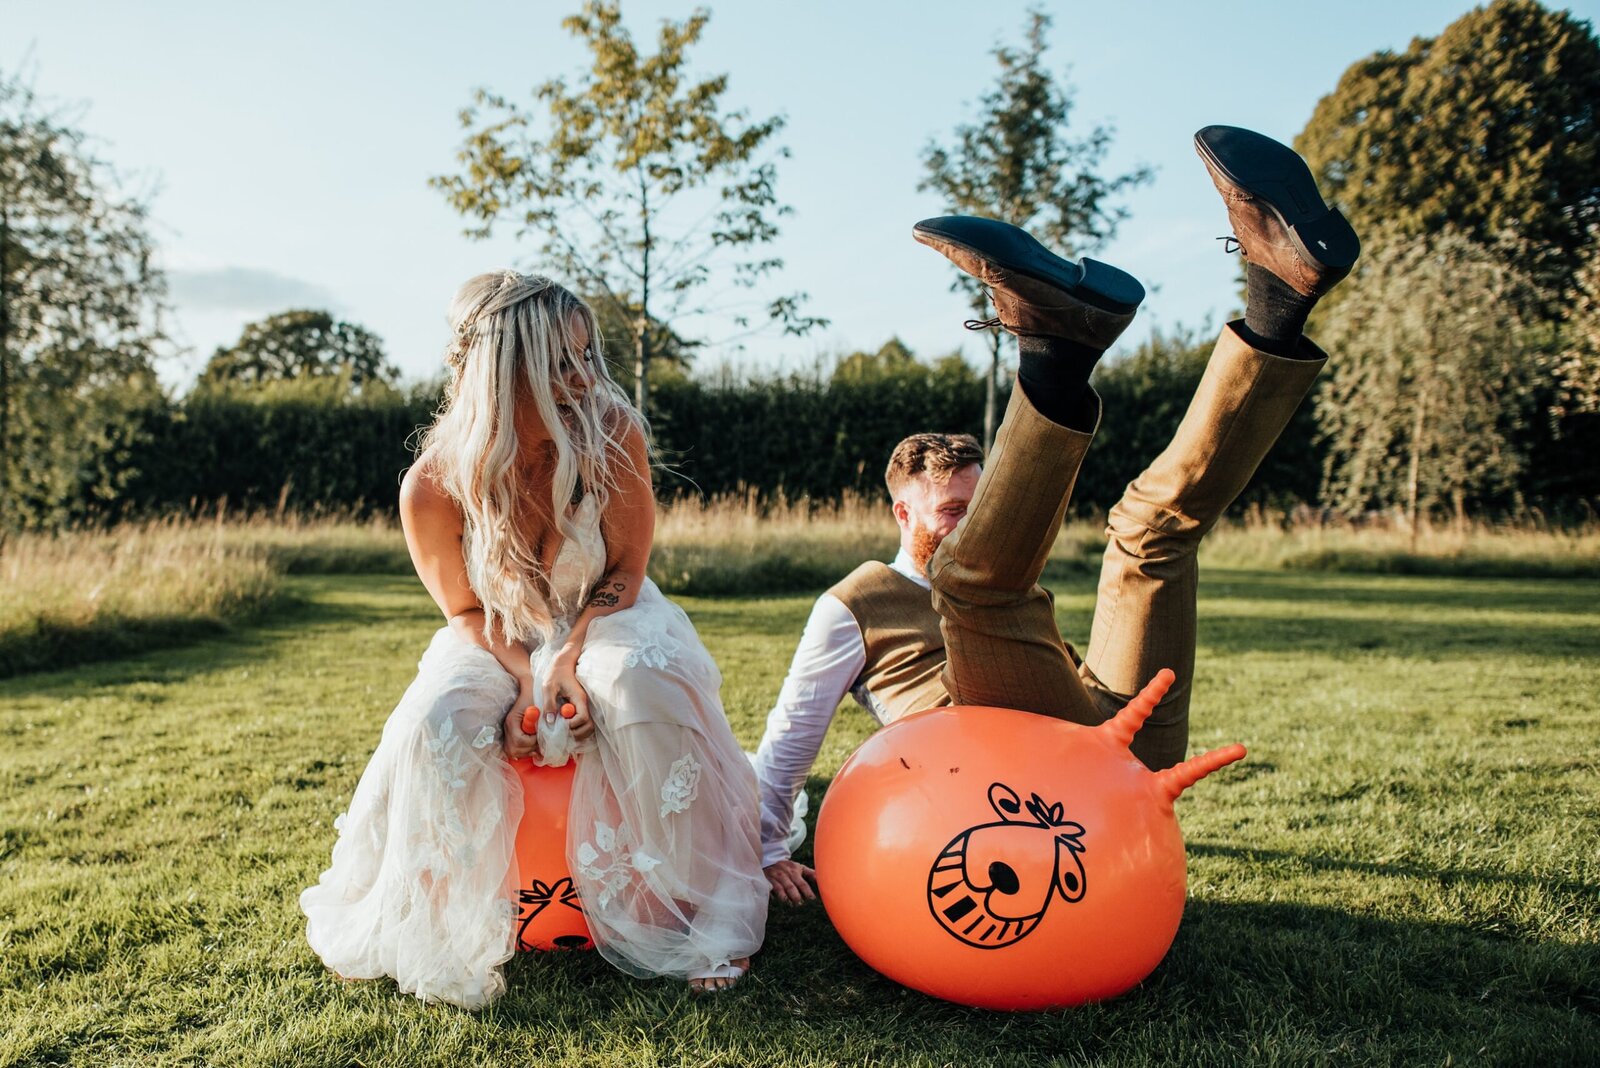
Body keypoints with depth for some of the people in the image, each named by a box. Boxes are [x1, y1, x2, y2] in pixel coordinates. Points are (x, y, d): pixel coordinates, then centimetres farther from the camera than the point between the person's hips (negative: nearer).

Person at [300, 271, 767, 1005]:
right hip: (499, 639, 1)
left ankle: (694, 917, -16)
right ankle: (430, 938, 0)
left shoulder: (612, 432, -24)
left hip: (602, 616, 0)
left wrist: (572, 661, -26)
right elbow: (466, 610, -6)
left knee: (643, 686, -34)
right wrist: (526, 677, -23)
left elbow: (626, 567, -12)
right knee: (434, 726, -28)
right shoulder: (433, 489, -22)